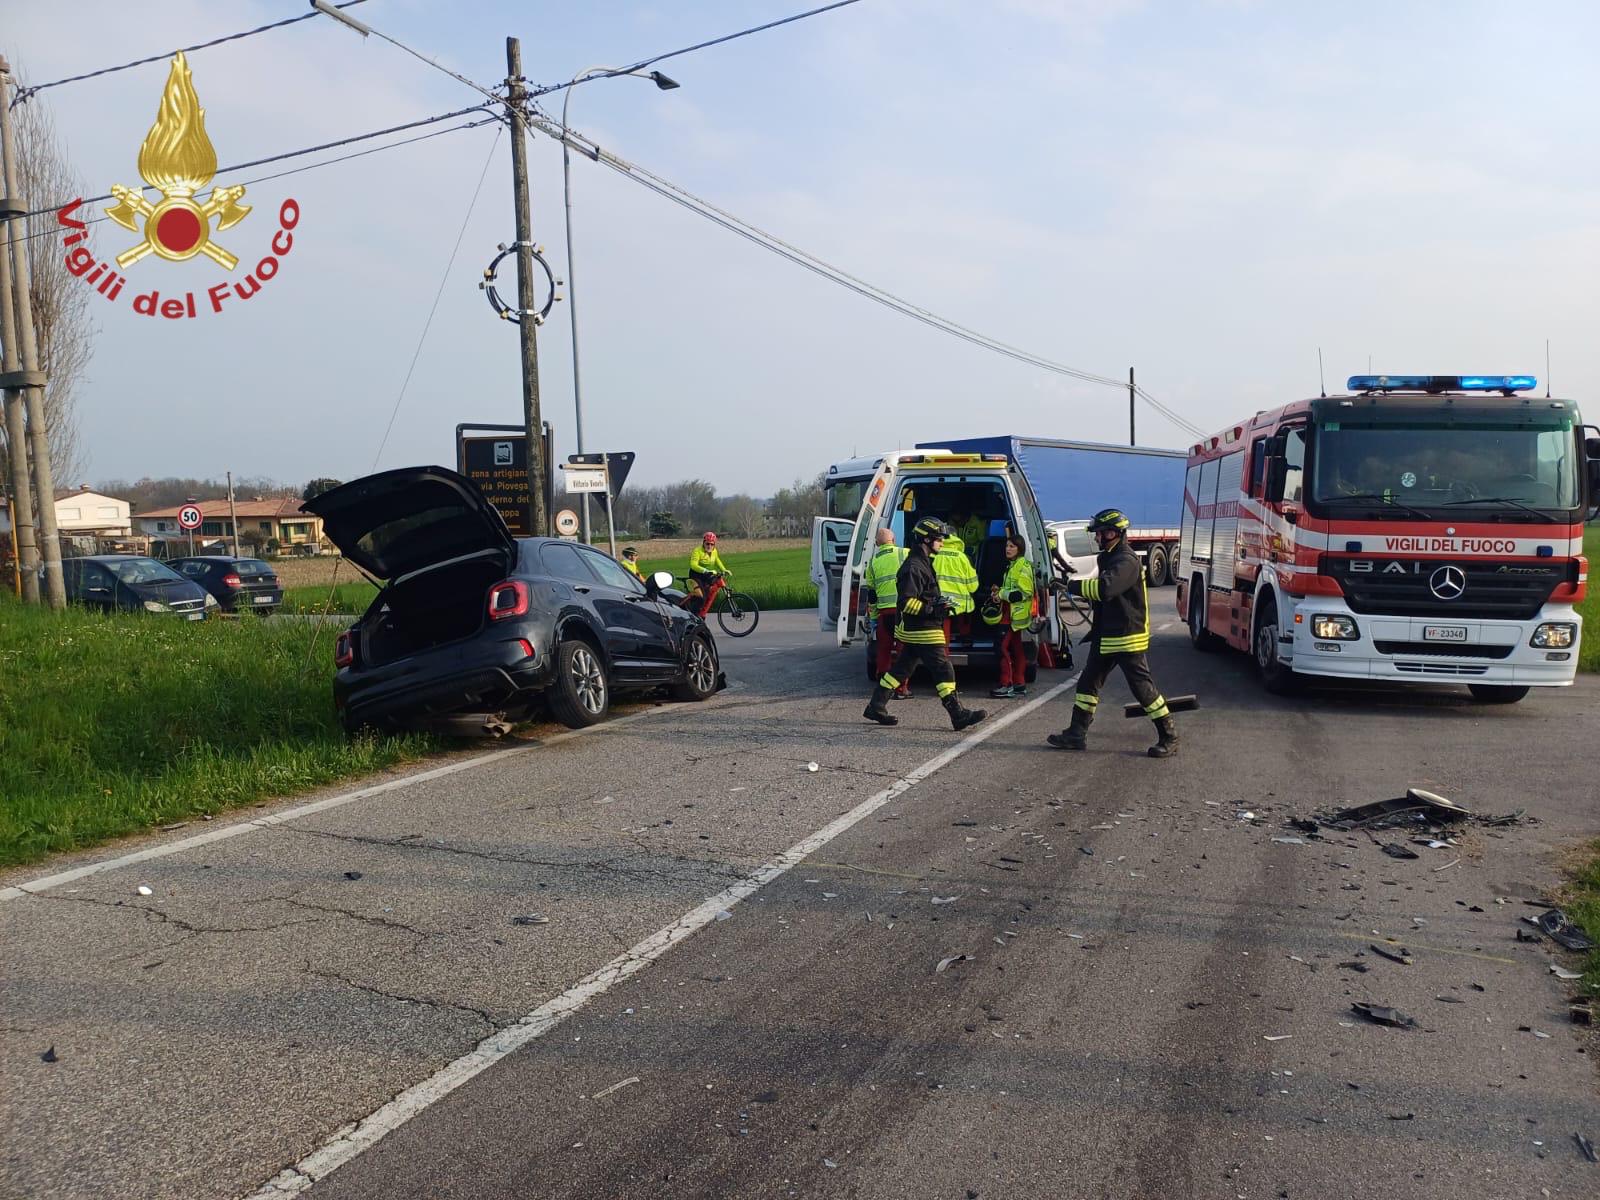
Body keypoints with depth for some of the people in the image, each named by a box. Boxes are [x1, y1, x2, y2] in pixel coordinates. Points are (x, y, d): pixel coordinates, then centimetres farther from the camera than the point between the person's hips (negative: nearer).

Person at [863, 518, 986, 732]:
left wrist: (939, 602, 13)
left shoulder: (922, 562, 16)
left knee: (900, 669, 14)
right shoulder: (914, 567, -18)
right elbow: (907, 603, -23)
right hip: (922, 632, -11)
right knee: (943, 671, -7)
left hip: (913, 631, 11)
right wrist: (934, 607, -22)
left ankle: (875, 707, 19)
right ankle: (959, 715, -4)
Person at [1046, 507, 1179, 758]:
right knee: (1088, 683, 10)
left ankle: (1169, 737, 6)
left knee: (1143, 687, -4)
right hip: (1105, 637, 10)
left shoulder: (1127, 561, -18)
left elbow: (1105, 588, -33)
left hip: (1128, 638, -10)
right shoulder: (1109, 558, 15)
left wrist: (1074, 585, -21)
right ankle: (1077, 734, 17)